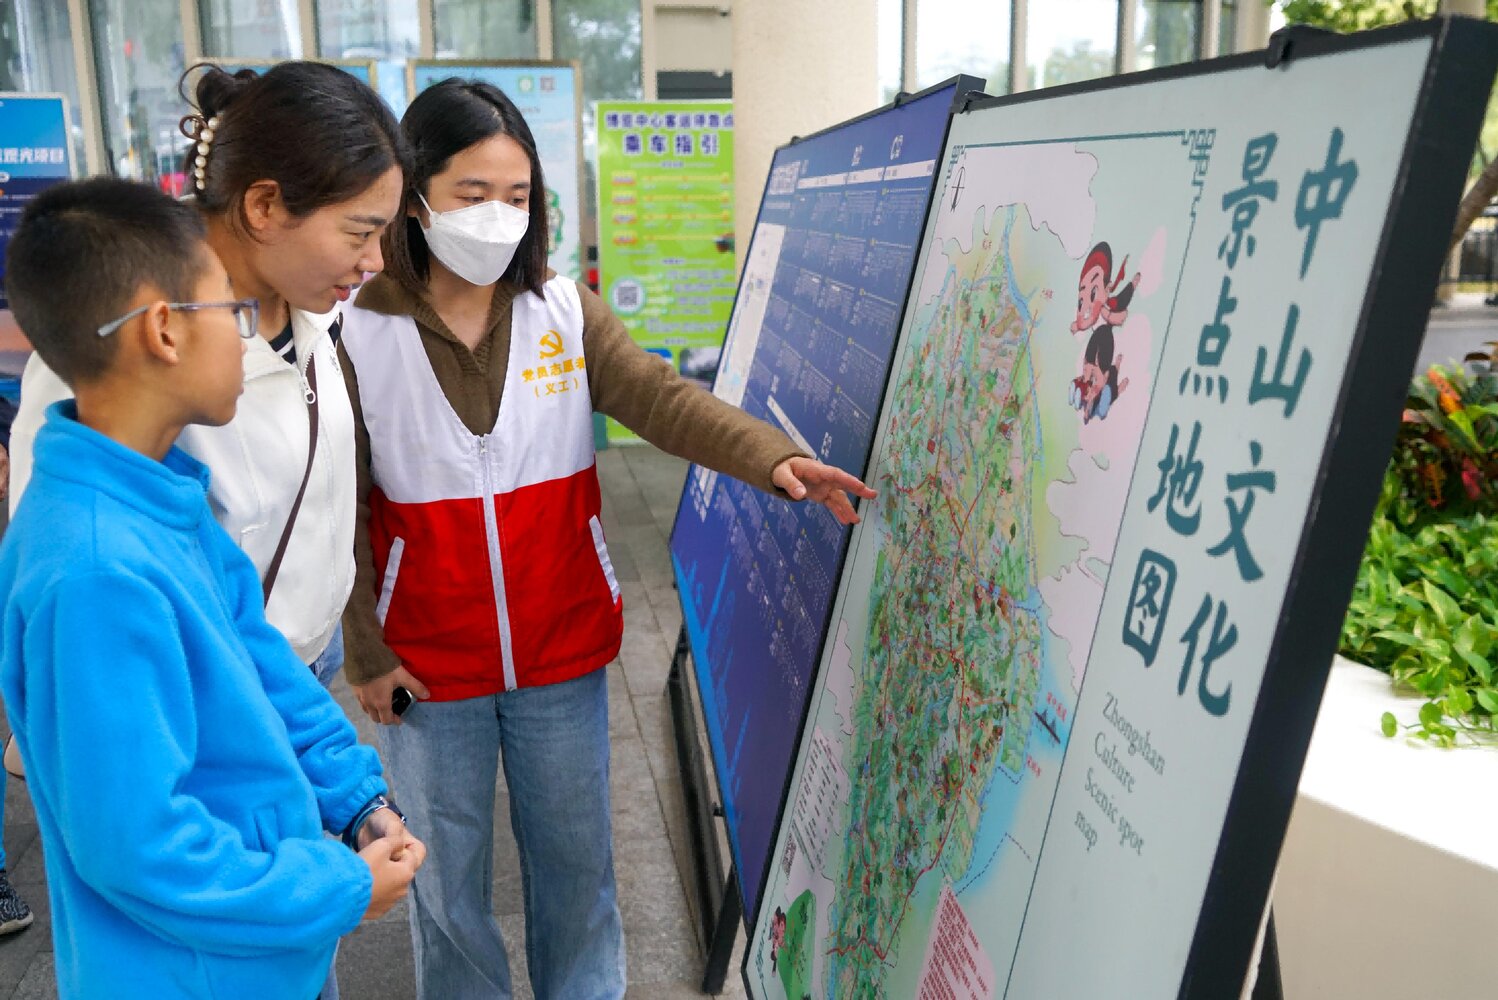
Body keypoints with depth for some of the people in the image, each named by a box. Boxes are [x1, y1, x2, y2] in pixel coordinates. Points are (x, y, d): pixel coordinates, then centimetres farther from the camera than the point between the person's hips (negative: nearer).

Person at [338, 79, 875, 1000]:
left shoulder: (565, 310, -2)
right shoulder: (360, 335, -10)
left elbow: (663, 399, -15)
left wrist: (773, 456, -31)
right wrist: (365, 655, -5)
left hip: (563, 650, 2)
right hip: (429, 665, -1)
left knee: (577, 858, 18)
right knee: (447, 878, 16)